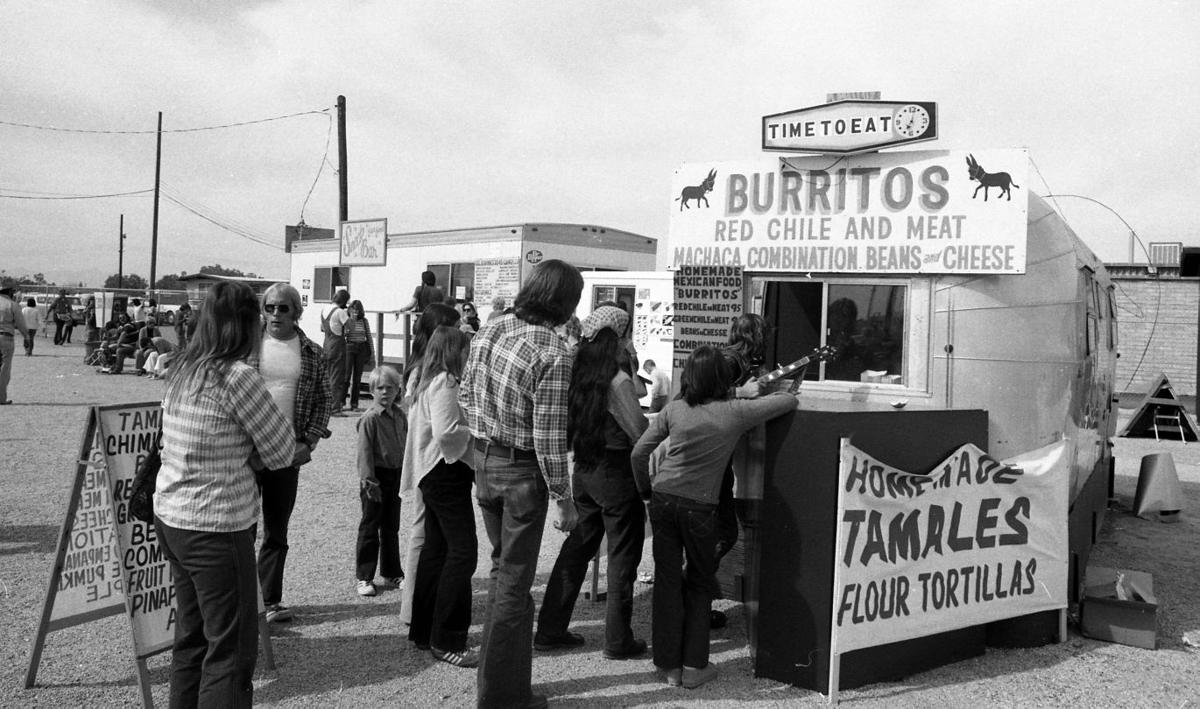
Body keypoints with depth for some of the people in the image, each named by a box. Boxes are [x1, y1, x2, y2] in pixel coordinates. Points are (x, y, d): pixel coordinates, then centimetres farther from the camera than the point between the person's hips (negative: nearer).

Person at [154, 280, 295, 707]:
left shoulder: (182, 371, 7)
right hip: (215, 527, -8)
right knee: (231, 650, 1)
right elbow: (281, 453, -11)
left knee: (191, 637, 19)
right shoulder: (238, 377, -18)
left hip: (170, 517, 9)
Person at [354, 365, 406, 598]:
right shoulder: (370, 418, -13)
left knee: (391, 526, 16)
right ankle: (363, 577, 11)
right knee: (369, 527, 2)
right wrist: (369, 481, -19)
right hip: (377, 475, -6)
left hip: (396, 475, 6)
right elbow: (365, 452, -15)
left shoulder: (400, 416, 6)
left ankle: (392, 572, 27)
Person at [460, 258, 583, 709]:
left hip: (484, 462, 8)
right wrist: (563, 498, -13)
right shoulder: (553, 354, -22)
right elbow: (548, 438, -22)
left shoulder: (489, 330, 0)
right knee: (515, 581, 5)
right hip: (522, 472, -7)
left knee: (502, 567, 24)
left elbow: (466, 395, 9)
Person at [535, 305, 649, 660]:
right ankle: (618, 640, 14)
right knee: (622, 557, 6)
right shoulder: (617, 380, -18)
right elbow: (641, 432, -16)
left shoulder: (577, 374, 2)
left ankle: (549, 629, 22)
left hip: (583, 471, 7)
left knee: (576, 548, 16)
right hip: (616, 473, -7)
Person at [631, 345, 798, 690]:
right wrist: (752, 394, 20)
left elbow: (639, 452, 1)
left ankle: (669, 664, 17)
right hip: (700, 507, -2)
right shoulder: (735, 412, -7)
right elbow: (789, 401, 2)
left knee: (667, 580, 10)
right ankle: (693, 667, 17)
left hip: (663, 499, 2)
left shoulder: (674, 409, -1)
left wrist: (645, 489, 15)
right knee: (700, 584, 14)